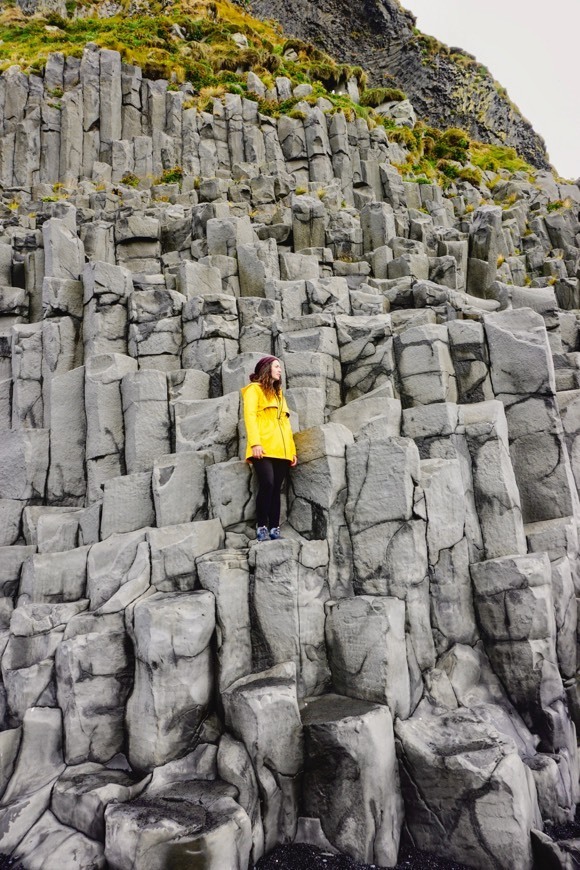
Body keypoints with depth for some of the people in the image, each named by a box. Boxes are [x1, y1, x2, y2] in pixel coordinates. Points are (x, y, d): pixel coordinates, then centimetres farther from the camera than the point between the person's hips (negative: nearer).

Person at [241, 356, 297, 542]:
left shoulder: (278, 393, 27)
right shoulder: (254, 389, 7)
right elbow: (250, 416, -5)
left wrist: (292, 449, 15)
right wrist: (255, 442, -19)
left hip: (281, 450, 6)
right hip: (264, 449, -6)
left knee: (276, 489, 0)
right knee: (267, 484, -19)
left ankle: (274, 529, 0)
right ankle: (262, 527, -11)